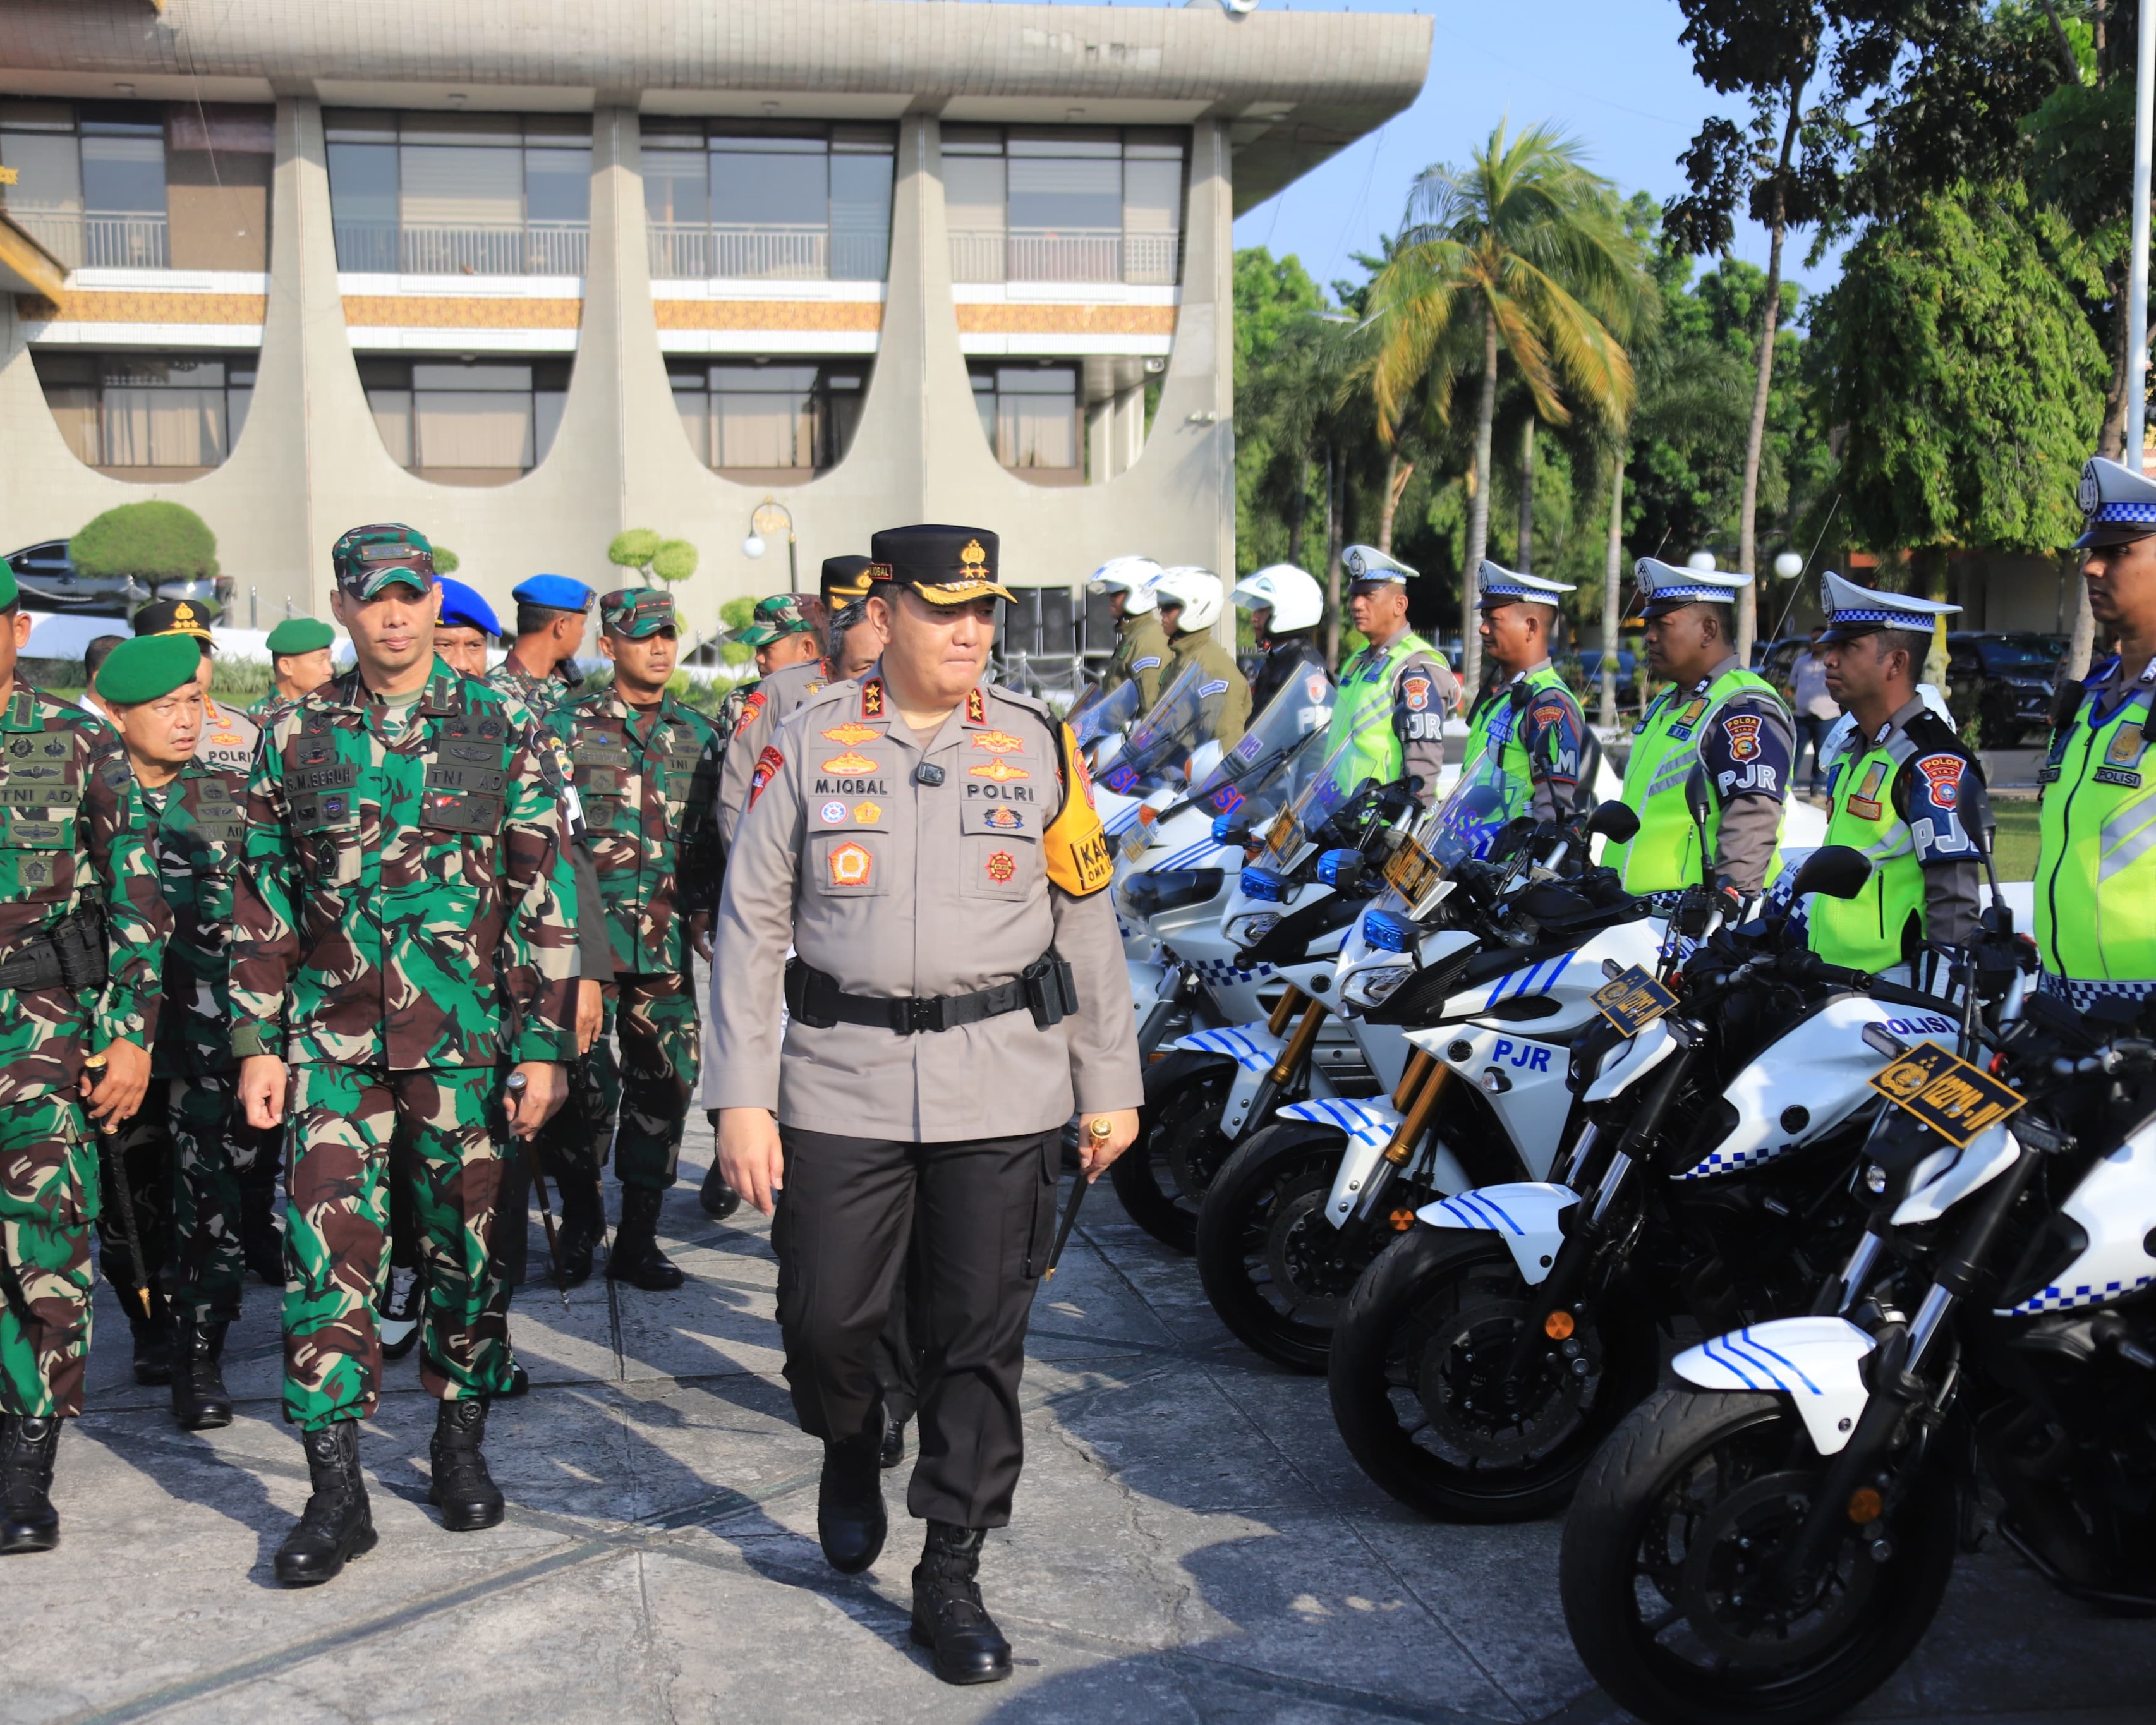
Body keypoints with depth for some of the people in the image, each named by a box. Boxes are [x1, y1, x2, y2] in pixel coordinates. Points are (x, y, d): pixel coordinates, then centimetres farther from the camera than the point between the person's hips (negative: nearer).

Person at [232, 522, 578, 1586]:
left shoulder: (501, 732, 0)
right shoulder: (295, 737, 6)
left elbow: (546, 900, 0)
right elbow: (263, 903, 10)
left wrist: (544, 1045, -5)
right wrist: (257, 1042, 4)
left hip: (468, 1040, -1)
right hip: (332, 1041, 1)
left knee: (468, 1246, 9)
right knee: (327, 1254, -4)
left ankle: (460, 1447, 27)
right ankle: (337, 1490, 4)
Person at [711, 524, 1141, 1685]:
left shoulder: (1037, 746, 5)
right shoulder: (810, 742, 2)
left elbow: (1086, 926, 9)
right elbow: (749, 926, 2)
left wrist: (1109, 1089, 8)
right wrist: (742, 1098, -3)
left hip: (1003, 1091, 1)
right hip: (842, 1085, 0)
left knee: (980, 1343, 4)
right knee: (823, 1320, 4)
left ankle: (950, 1575, 19)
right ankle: (850, 1452, 38)